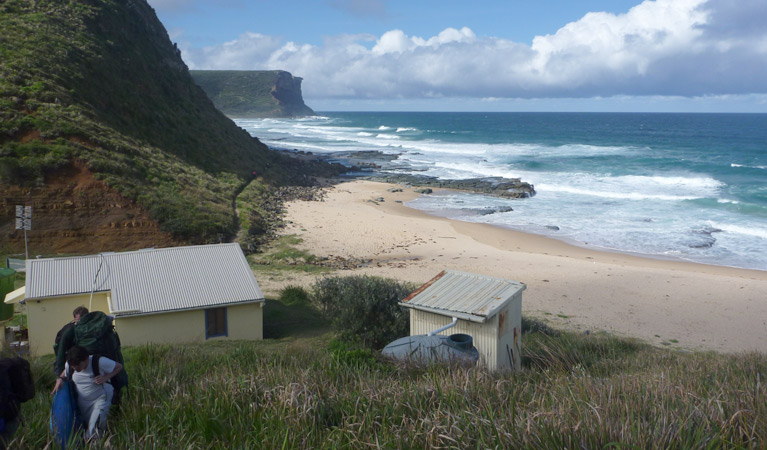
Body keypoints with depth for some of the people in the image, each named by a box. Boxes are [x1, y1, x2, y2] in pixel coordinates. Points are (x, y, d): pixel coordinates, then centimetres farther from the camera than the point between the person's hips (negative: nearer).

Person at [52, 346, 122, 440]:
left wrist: (105, 378, -28)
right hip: (82, 402, 6)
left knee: (92, 433, -18)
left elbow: (119, 366, -15)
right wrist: (60, 379, -9)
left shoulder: (99, 361, -28)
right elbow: (65, 373, 12)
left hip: (101, 399, -5)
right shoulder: (69, 365, -13)